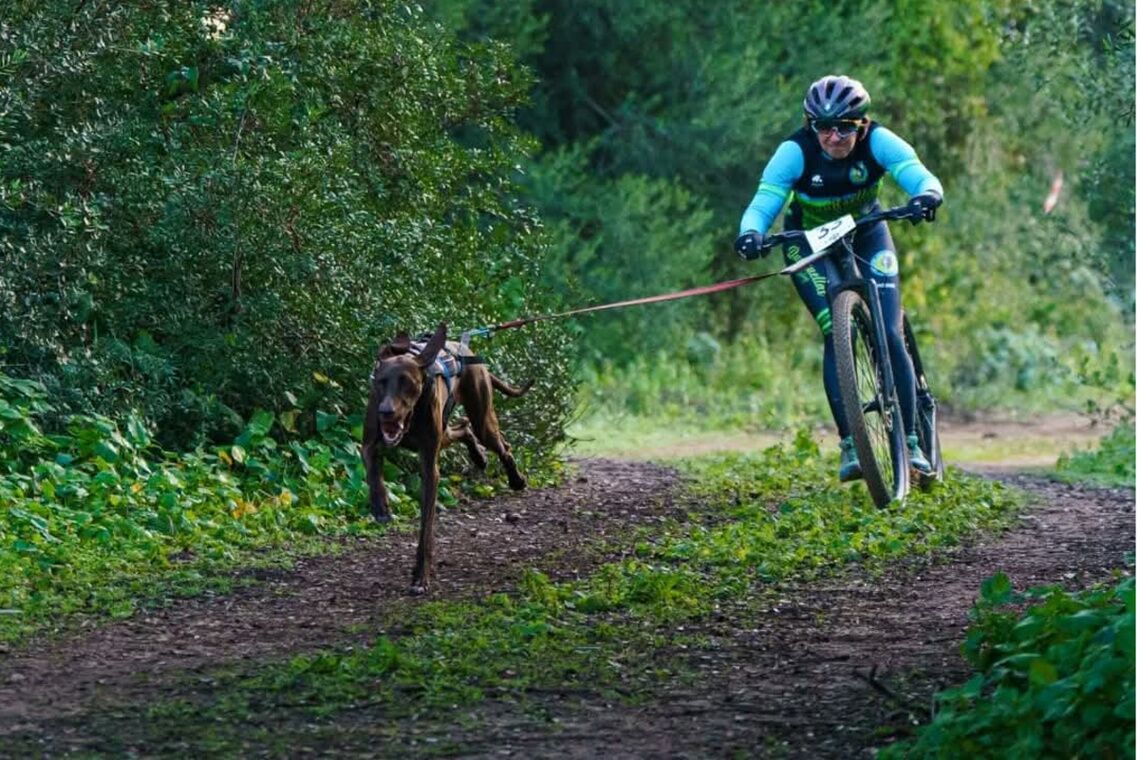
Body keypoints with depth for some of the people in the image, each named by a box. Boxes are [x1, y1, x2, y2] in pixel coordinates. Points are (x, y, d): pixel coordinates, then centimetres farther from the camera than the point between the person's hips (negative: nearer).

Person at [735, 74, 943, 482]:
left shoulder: (877, 141, -26)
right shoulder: (795, 151, -28)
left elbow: (920, 176, -36)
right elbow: (762, 204, -34)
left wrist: (927, 194, -60)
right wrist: (751, 232, -56)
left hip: (866, 234, 1)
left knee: (889, 334, -11)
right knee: (837, 332, -21)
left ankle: (910, 441, -1)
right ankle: (849, 445, -18)